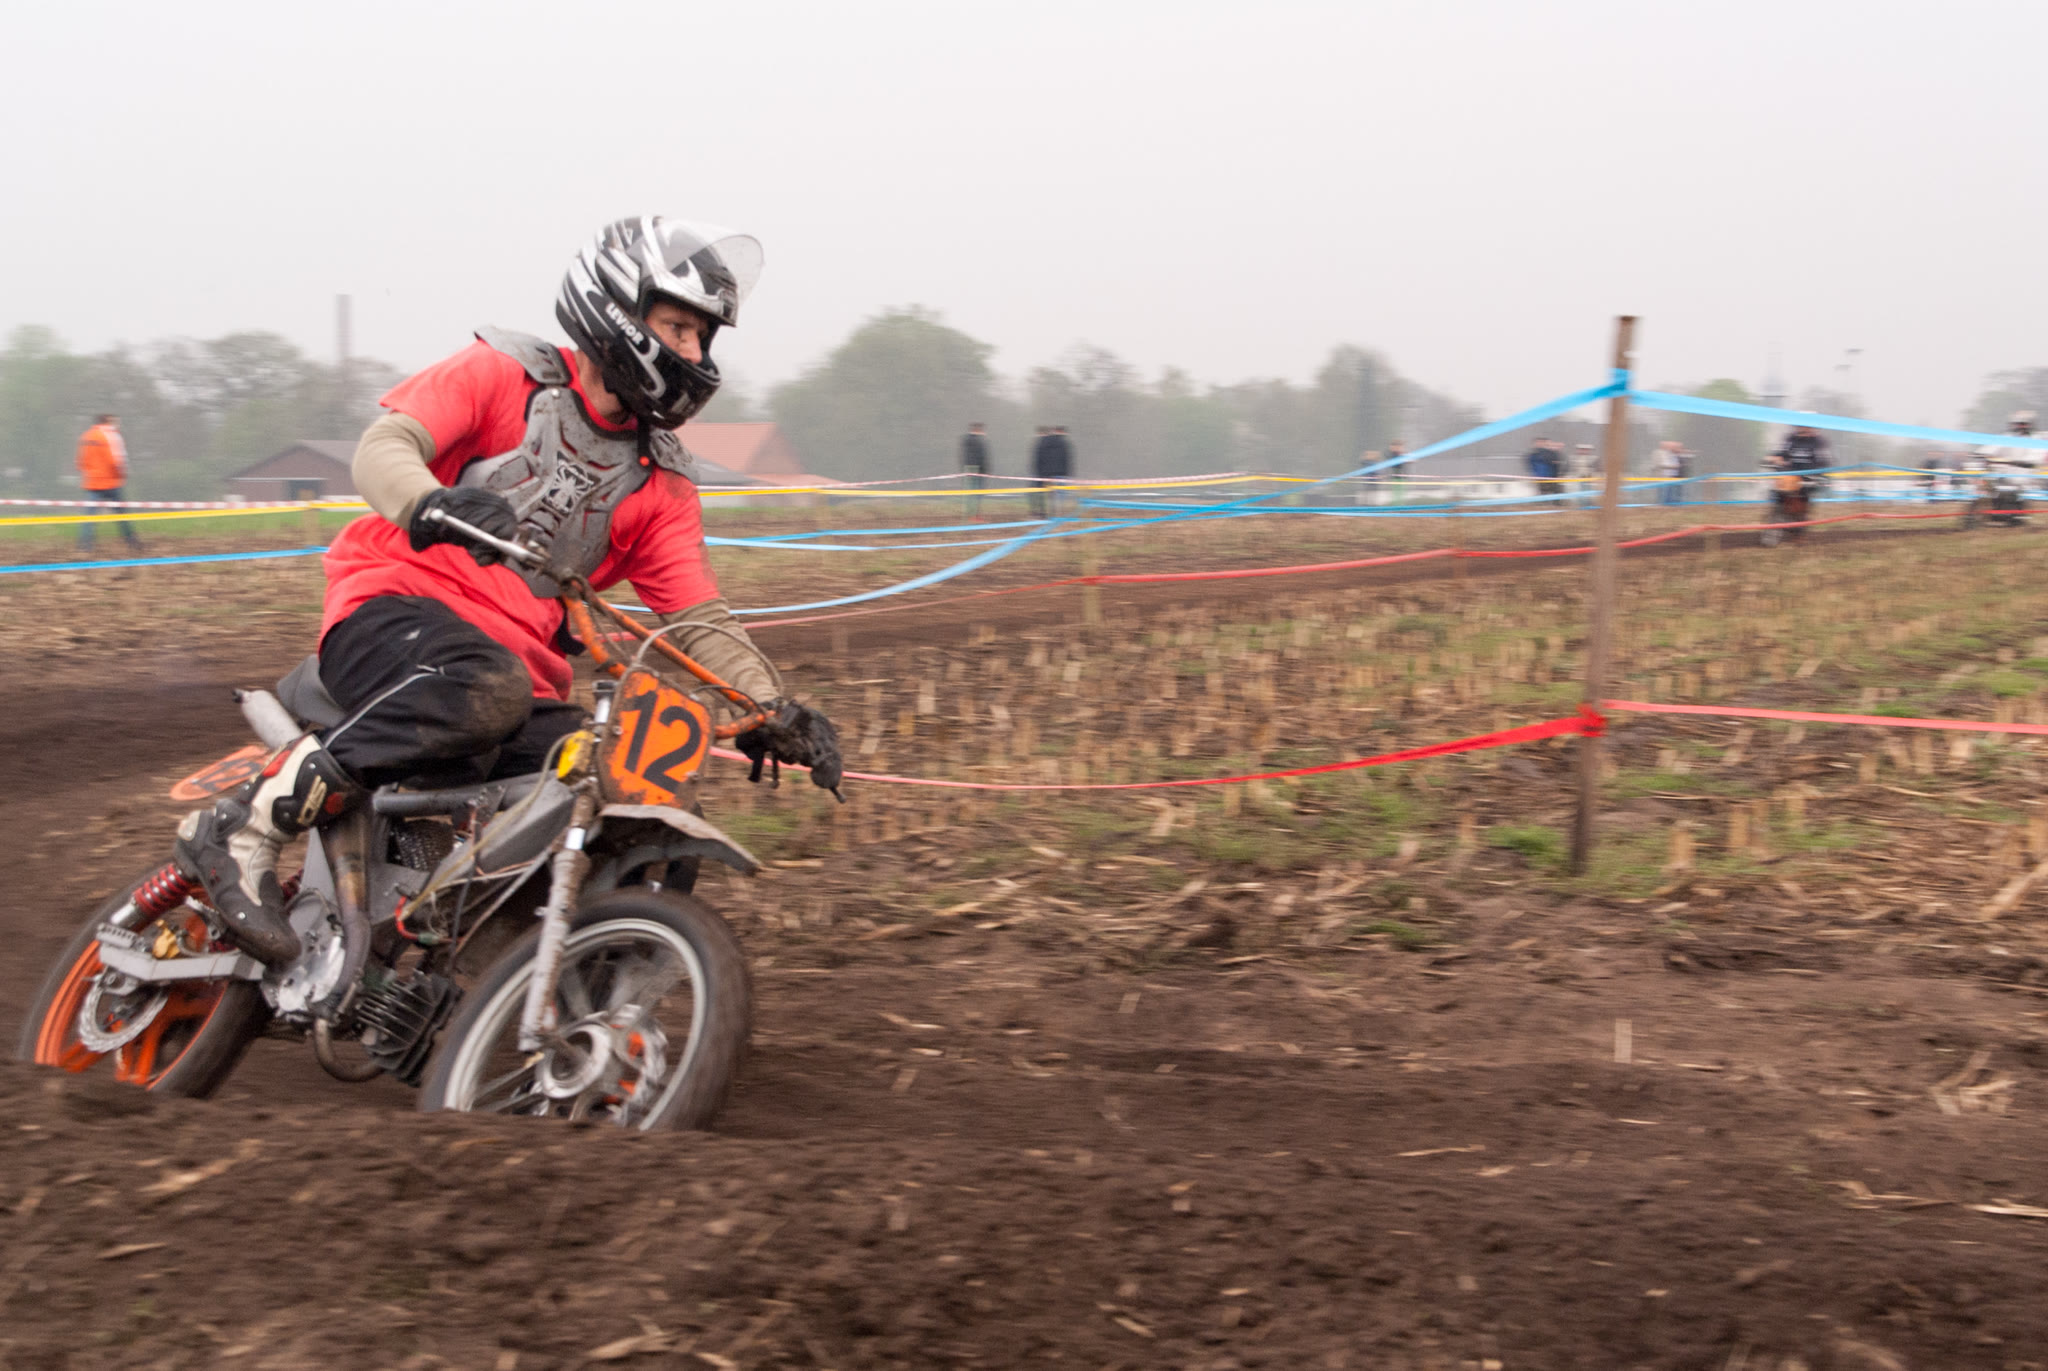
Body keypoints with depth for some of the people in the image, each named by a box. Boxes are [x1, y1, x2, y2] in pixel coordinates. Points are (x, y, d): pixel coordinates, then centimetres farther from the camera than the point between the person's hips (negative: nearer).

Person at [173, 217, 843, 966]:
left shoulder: (659, 480, 15)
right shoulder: (503, 374, 4)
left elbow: (701, 619, 9)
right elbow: (381, 447, -10)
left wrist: (772, 709, -9)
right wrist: (431, 502, -34)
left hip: (524, 668, 5)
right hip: (395, 606, -5)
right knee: (486, 692, -40)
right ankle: (247, 823, -28)